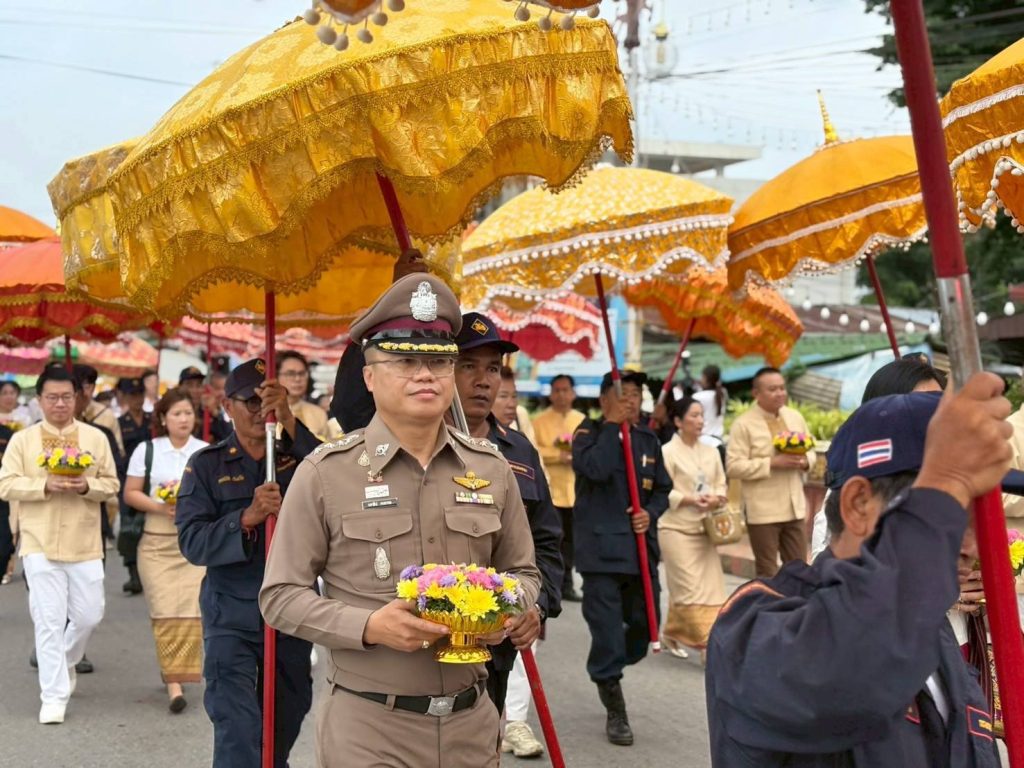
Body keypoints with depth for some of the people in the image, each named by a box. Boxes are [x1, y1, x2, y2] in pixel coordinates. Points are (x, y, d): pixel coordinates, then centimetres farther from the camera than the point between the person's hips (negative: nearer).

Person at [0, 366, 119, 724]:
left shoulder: (95, 438, 5)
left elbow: (111, 485, 6)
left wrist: (86, 487, -15)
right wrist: (45, 486, -18)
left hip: (85, 543, 2)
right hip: (40, 544, -2)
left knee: (88, 615, 5)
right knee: (49, 621, -3)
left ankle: (65, 662, 36)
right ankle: (53, 697, 4)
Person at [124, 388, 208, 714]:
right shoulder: (146, 450, 6)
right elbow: (130, 493, 5)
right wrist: (159, 506, -12)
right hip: (157, 540, 0)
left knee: (191, 610, -6)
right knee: (165, 611, -5)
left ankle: (177, 676, 6)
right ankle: (173, 683, -3)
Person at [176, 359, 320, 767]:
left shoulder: (299, 454, 2)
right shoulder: (206, 465, 0)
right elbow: (191, 541, -9)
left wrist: (289, 421, -29)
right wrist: (246, 518, -24)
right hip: (232, 615, -2)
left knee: (286, 722, 17)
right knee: (237, 732, -7)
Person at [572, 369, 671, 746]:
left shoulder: (649, 439, 12)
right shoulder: (589, 433, -3)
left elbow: (662, 489, 18)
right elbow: (596, 469, -24)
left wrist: (651, 513, -3)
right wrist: (613, 424, -16)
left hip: (641, 548, 5)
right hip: (601, 549, -5)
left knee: (645, 623, 10)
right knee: (607, 627, -5)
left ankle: (607, 671, 39)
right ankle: (615, 712, 8)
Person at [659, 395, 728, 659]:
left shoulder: (711, 452, 12)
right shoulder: (667, 452, -7)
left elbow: (721, 485, 14)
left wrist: (716, 499, -8)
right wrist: (691, 500, -21)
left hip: (704, 528, 6)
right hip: (676, 528, -6)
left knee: (710, 586, 6)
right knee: (690, 588, -9)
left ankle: (672, 633, 24)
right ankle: (708, 644, -7)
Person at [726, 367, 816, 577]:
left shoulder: (795, 417, 8)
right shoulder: (743, 424, -10)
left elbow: (810, 451, 18)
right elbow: (733, 466, -15)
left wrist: (805, 461, -7)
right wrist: (772, 463, -21)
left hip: (794, 507, 5)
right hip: (762, 511, -5)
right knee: (767, 573, 4)